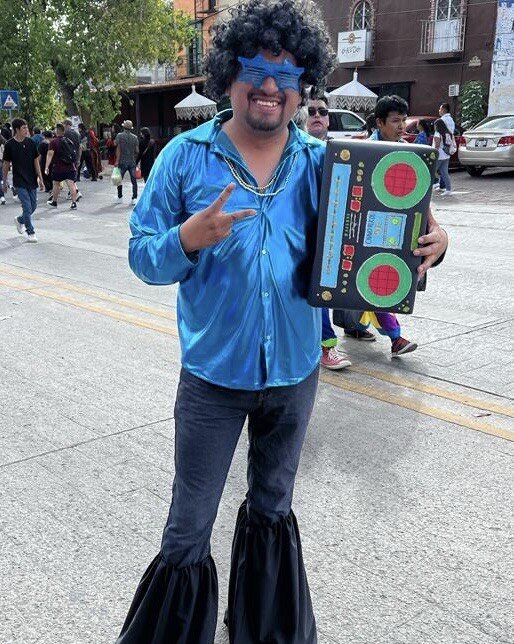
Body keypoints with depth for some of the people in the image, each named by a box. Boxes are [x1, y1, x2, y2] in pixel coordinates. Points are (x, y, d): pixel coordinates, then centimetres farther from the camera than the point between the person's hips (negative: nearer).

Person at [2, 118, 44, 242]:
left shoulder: (30, 142, 1)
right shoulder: (9, 145, -8)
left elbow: (36, 161, 5)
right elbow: (6, 164, 1)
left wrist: (40, 179, 2)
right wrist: (5, 182, 4)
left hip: (32, 181, 4)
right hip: (19, 182, -4)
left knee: (33, 206, 11)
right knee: (27, 207, -8)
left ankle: (19, 220, 38)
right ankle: (30, 232, 7)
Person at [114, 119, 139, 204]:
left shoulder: (119, 136, -3)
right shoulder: (135, 137, 4)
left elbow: (118, 149, -8)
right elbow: (137, 151, 3)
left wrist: (117, 161, -8)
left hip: (122, 161, -2)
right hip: (132, 162, 2)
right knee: (134, 180, 2)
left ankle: (120, 197, 17)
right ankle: (134, 198, -4)